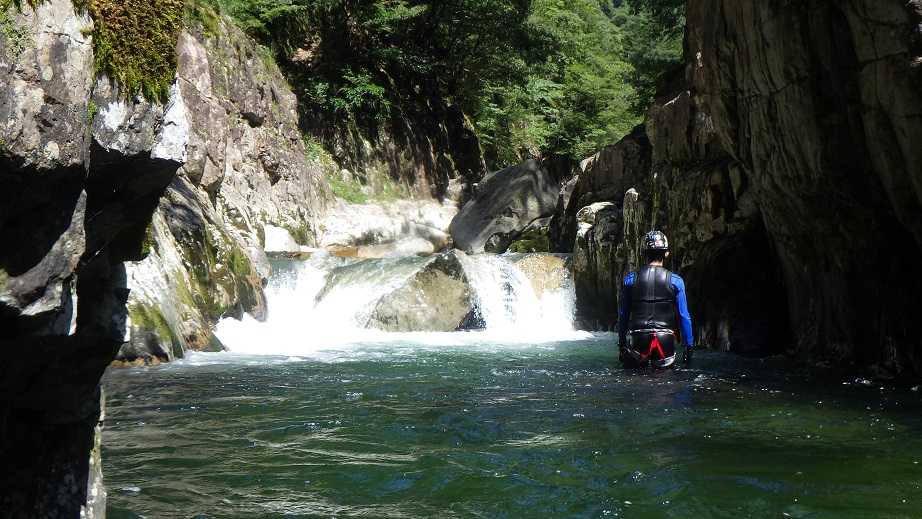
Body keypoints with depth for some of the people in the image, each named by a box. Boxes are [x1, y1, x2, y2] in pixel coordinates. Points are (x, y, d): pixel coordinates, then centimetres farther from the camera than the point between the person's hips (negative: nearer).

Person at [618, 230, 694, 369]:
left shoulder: (630, 280, 1)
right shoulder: (675, 281, -2)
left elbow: (623, 315, 6)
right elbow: (684, 316, 0)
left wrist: (621, 344, 15)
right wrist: (689, 347, 9)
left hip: (638, 341, 1)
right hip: (665, 343, -1)